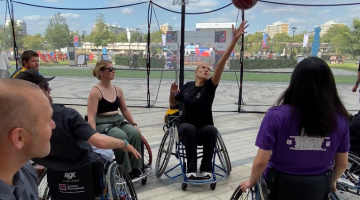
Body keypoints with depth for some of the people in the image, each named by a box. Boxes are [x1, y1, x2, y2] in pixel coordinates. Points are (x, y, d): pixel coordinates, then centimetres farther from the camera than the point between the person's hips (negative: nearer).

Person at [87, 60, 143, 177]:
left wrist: (134, 124, 4)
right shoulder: (95, 92, -10)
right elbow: (91, 117, -17)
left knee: (135, 133, -22)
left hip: (118, 121, 6)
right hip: (102, 124, -6)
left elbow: (125, 110, 15)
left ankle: (135, 167, -11)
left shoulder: (118, 90, 9)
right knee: (121, 136, -32)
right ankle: (125, 171, -17)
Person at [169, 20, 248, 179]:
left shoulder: (210, 86, -6)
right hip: (186, 127, 0)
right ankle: (191, 169, -25)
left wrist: (235, 39, -29)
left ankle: (206, 168, -17)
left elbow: (222, 62, -18)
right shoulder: (188, 86, -1)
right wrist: (172, 93, -10)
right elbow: (173, 104, 13)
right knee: (190, 129, -34)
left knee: (212, 130, -33)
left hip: (204, 127, 0)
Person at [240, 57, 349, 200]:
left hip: (281, 186, -2)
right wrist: (331, 182, 21)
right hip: (318, 188, 3)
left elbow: (260, 162, -20)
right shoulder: (339, 119, -14)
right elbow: (343, 163, -1)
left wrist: (251, 182, 1)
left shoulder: (276, 116, -24)